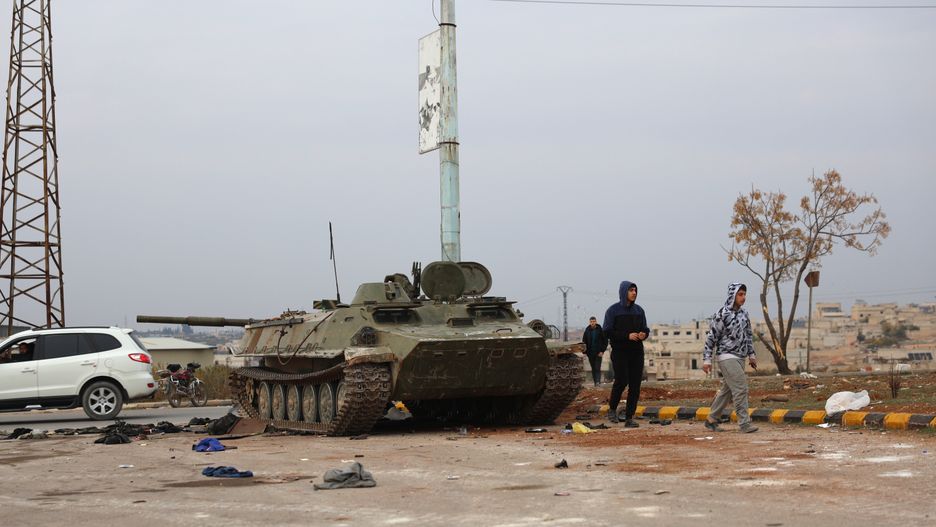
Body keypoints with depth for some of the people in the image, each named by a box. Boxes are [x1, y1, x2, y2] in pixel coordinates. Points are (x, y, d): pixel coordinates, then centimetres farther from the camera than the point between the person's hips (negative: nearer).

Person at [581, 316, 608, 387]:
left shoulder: (600, 330, -3)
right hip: (590, 353, 3)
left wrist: (602, 351, -9)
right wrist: (585, 352, 1)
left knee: (597, 368, -12)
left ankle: (598, 381, -17)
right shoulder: (587, 331, 5)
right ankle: (595, 382, 10)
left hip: (598, 353, -3)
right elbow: (584, 342, 10)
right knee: (593, 368, 6)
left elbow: (605, 341, -1)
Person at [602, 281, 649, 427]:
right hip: (619, 352, -4)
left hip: (636, 352, 4)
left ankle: (629, 418, 3)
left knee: (635, 384, -2)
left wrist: (644, 334, -7)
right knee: (621, 381, -16)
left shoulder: (639, 310, 11)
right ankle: (612, 408, 9)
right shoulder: (613, 310, -2)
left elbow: (645, 328, 18)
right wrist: (627, 336, -18)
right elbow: (607, 332, -8)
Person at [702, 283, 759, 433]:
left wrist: (751, 355, 18)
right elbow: (711, 337, -11)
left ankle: (711, 420, 22)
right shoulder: (722, 314, -12)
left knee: (727, 390, 12)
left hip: (739, 358, 8)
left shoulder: (743, 314, 10)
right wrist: (707, 359, -12)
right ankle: (745, 423, -12)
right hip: (727, 357, -8)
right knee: (741, 388, -14)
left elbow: (748, 335, 21)